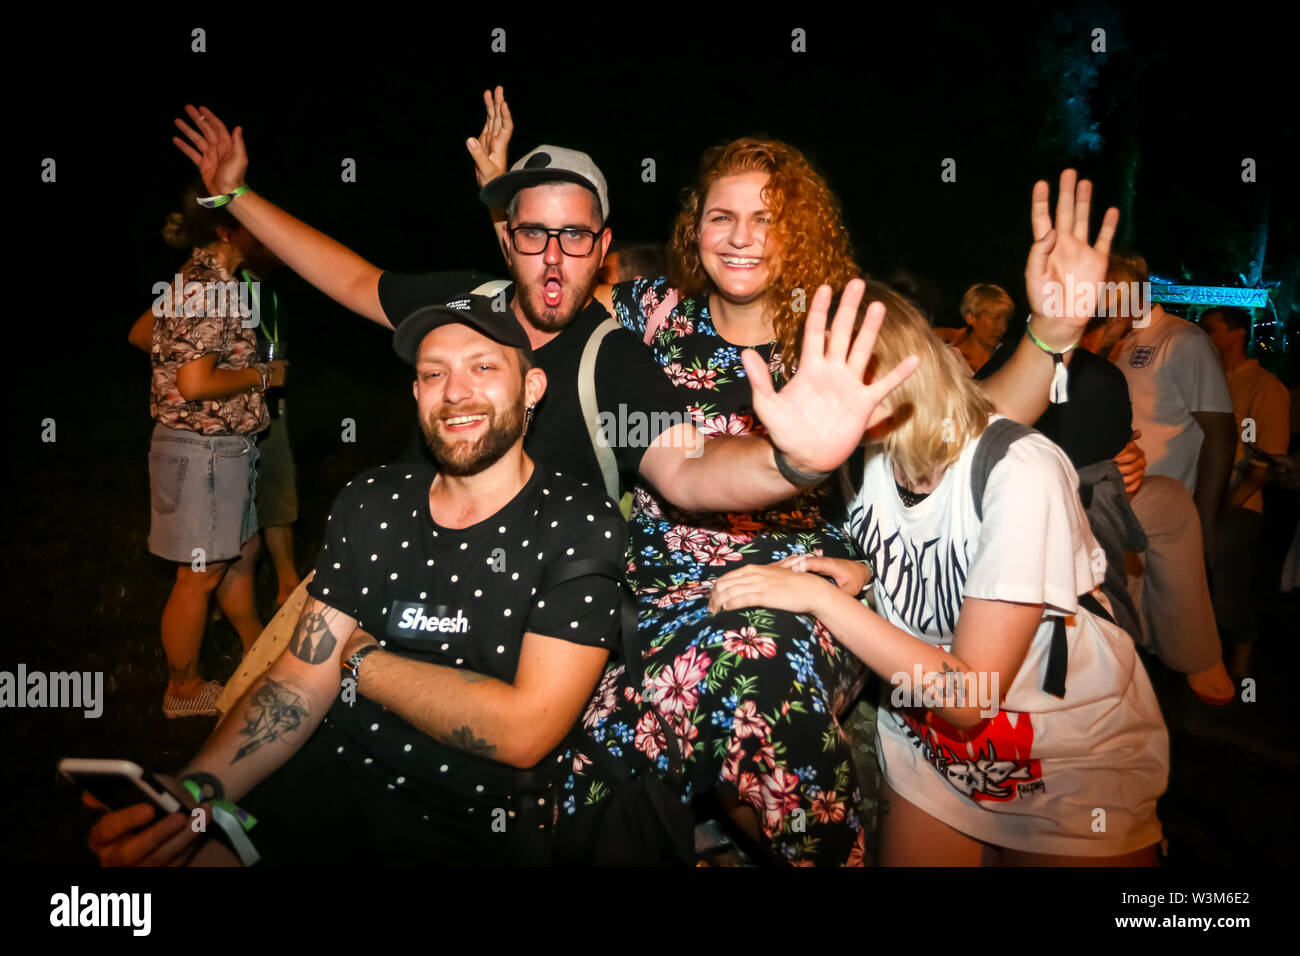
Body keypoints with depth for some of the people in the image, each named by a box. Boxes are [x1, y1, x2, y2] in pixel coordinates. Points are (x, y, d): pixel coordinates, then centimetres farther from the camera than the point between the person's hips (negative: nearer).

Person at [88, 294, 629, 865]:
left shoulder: (581, 524, -12)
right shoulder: (371, 501, 5)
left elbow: (523, 731, -19)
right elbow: (302, 677, 2)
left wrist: (363, 660, -7)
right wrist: (197, 791, -16)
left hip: (478, 829, -4)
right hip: (328, 781, 4)